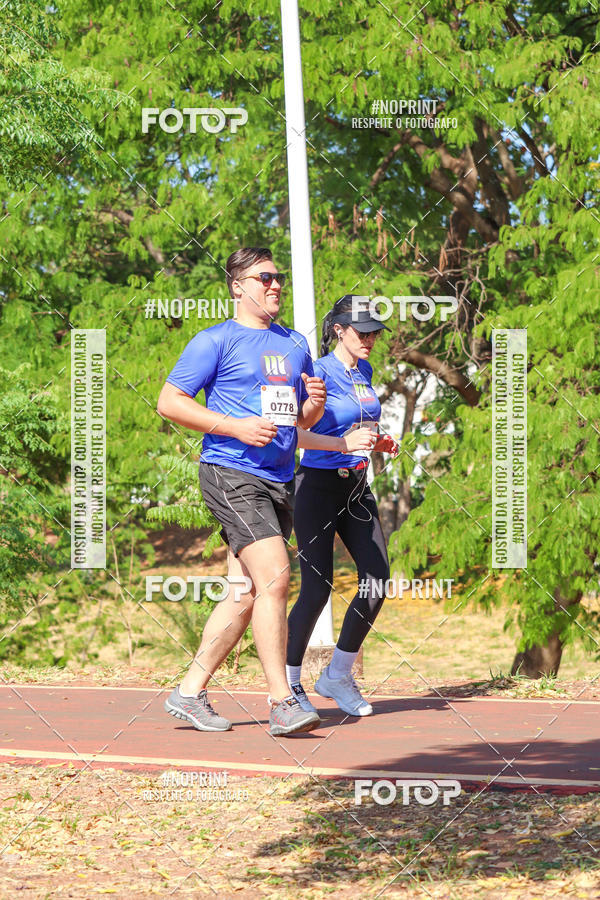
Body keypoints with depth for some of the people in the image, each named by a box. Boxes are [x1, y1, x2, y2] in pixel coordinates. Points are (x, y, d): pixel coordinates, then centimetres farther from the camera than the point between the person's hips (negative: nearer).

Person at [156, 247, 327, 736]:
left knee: (246, 594, 5)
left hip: (279, 481, 7)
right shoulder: (217, 340, -1)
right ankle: (282, 703, -17)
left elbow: (304, 419, 27)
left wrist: (315, 402, 2)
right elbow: (170, 401, -5)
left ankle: (190, 692, 16)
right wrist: (236, 427, -14)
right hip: (231, 473, -7)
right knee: (274, 578, -18)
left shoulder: (295, 344, 20)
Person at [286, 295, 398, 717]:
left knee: (377, 581, -3)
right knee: (317, 588, -8)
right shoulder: (318, 372, -12)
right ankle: (287, 683, 8)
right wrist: (345, 443, -31)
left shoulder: (364, 372, 11)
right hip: (318, 485, -7)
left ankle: (338, 675, 12)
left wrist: (380, 443, 7)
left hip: (357, 487, 7)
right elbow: (293, 433, -22)